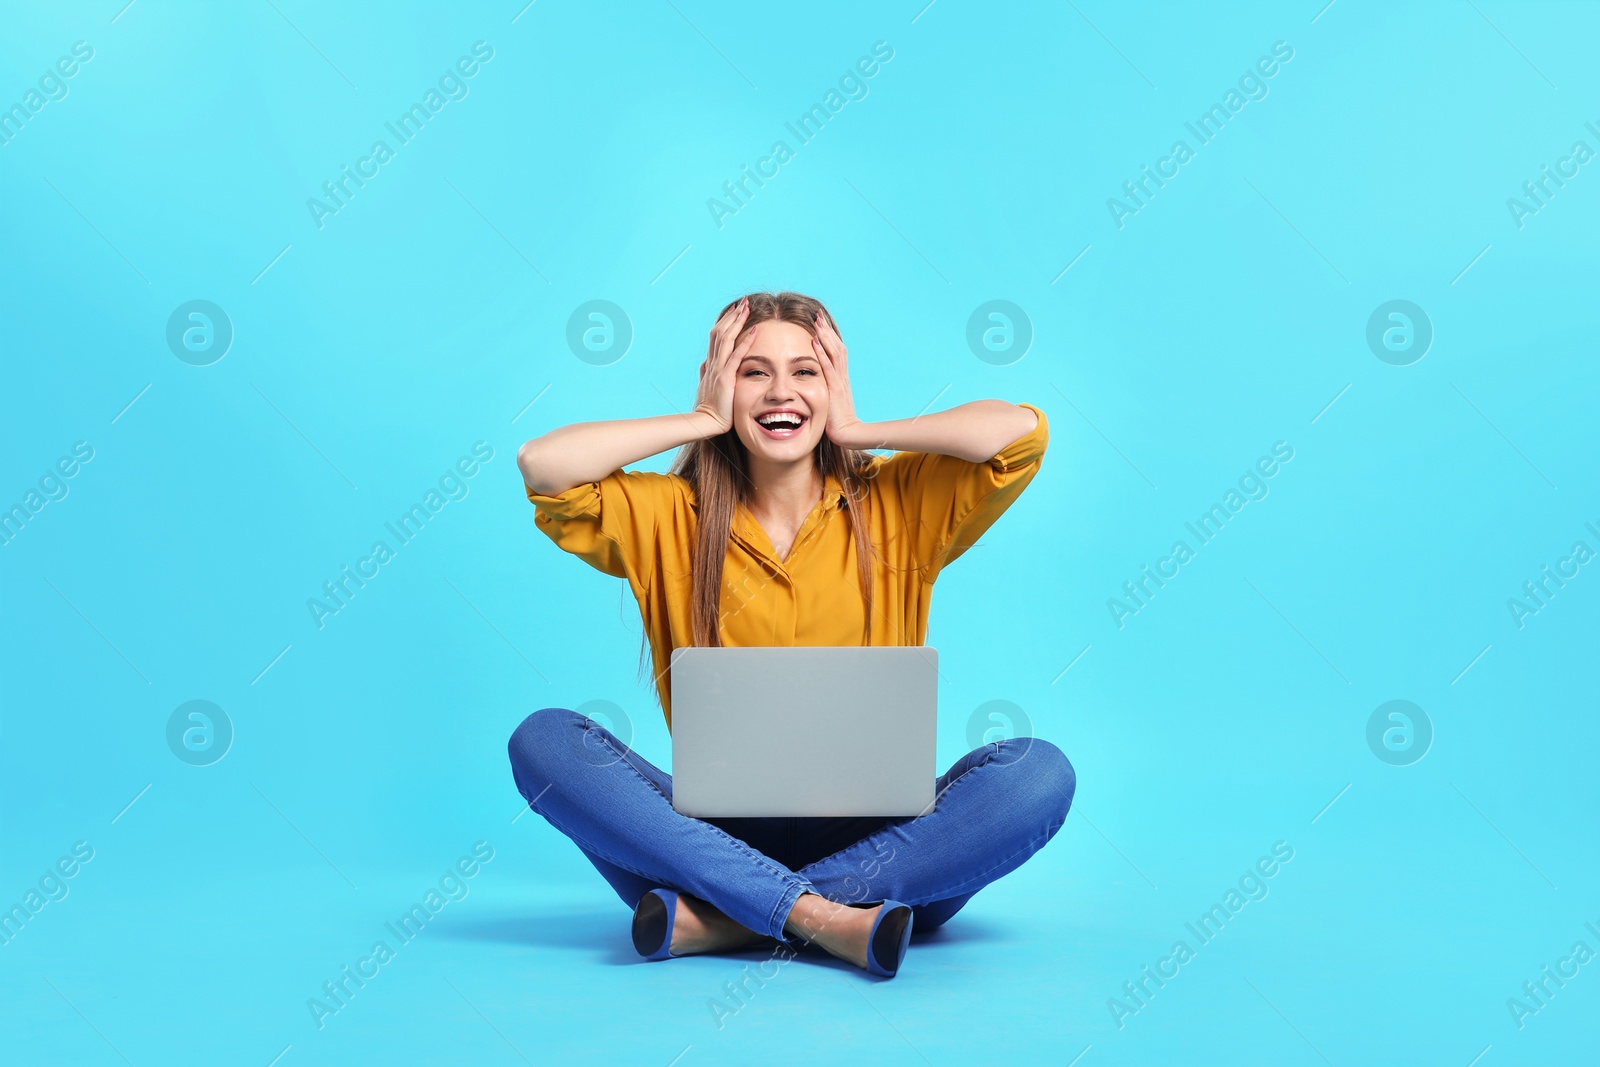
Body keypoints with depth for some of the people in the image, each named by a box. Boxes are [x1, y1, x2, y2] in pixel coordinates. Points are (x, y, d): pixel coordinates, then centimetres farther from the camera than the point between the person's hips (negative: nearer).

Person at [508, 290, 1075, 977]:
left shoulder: (899, 507, 6)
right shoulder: (671, 517, 6)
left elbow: (1022, 431, -8)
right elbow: (542, 464, -8)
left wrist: (856, 431, 0)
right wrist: (702, 422, 0)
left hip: (873, 835, 0)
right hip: (718, 832, 0)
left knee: (1039, 772, -27)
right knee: (544, 740, -20)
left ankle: (717, 922, -27)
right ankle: (822, 918, -30)